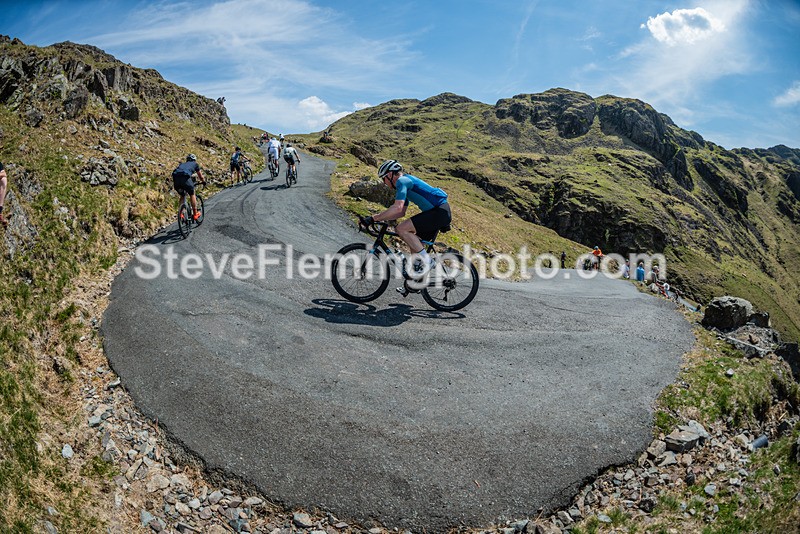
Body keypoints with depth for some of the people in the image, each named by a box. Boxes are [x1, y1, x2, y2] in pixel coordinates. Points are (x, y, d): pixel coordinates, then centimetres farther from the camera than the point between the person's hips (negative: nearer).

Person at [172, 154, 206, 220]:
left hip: (175, 178, 4)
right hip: (185, 177, -4)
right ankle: (195, 214, 16)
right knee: (192, 194, 17)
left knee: (182, 195, 25)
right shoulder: (195, 164, 28)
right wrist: (203, 181, 55)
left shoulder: (182, 164, 37)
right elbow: (201, 176, 36)